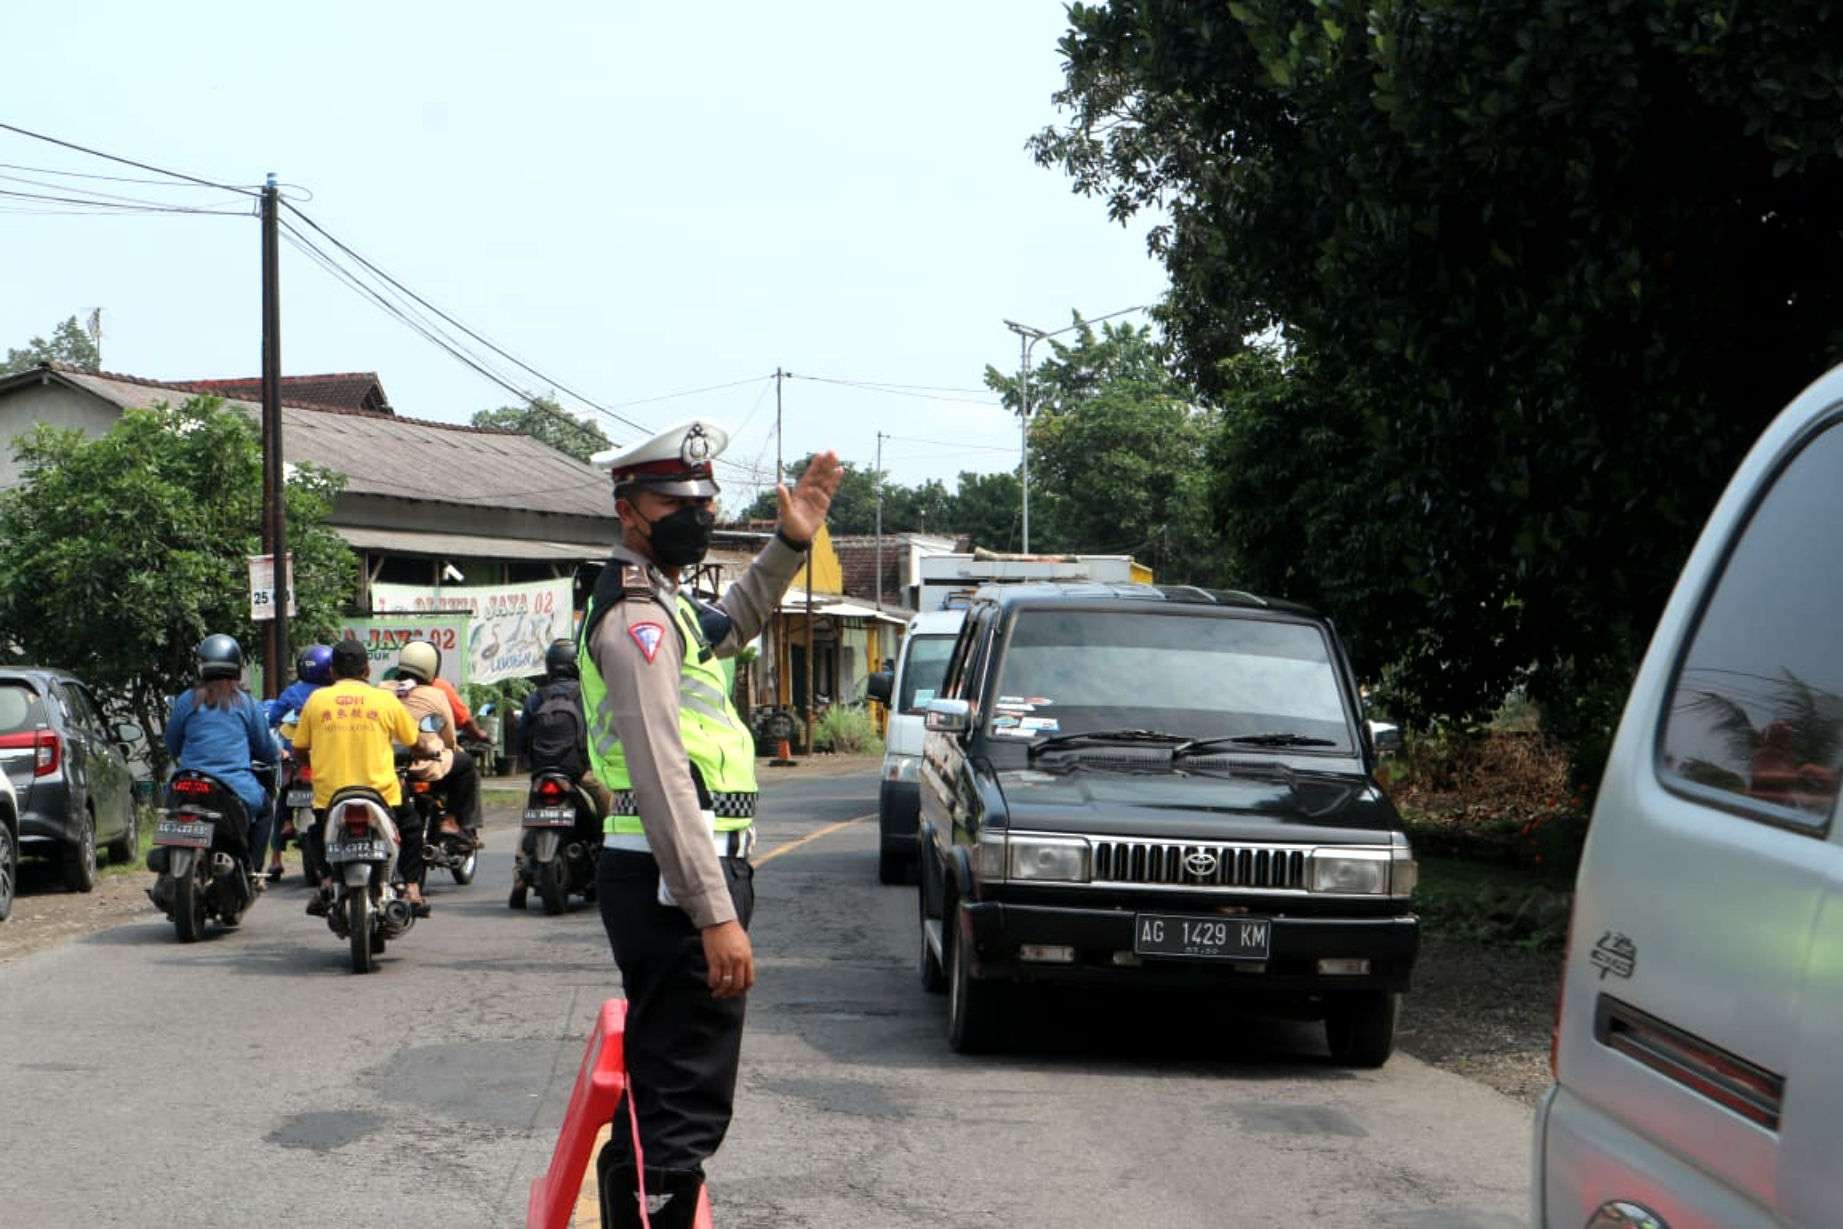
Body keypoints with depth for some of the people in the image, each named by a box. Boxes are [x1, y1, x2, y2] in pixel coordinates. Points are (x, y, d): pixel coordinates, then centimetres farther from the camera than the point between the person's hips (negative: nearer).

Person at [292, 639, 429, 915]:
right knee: (411, 828, 27)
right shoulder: (385, 699, 1)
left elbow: (299, 747, 10)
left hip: (329, 794, 1)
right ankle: (411, 888, 10)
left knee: (317, 834, 32)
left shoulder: (317, 699, 3)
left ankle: (326, 879, 7)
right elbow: (413, 741, 10)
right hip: (381, 794, -1)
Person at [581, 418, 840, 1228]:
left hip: (680, 876, 11)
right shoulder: (637, 616, -14)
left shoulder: (661, 602, 18)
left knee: (662, 1091, 21)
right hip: (672, 883, -11)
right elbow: (662, 776, -22)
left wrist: (790, 544, 25)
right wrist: (717, 915, -27)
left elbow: (730, 626, 40)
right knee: (686, 1104, -11)